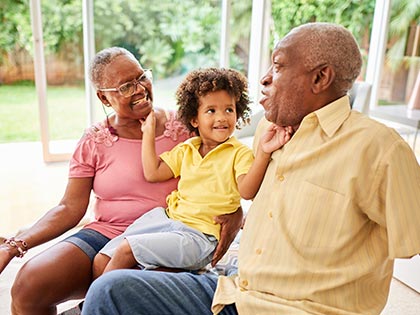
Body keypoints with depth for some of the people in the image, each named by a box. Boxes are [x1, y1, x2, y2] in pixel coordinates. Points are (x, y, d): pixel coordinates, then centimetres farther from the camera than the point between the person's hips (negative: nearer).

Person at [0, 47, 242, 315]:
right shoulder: (94, 142, 4)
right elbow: (70, 208, 2)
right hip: (105, 233, 2)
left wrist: (235, 215, -19)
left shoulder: (183, 129, 1)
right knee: (26, 289, -15)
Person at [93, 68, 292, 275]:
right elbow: (153, 173, 11)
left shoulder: (240, 153, -4)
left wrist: (263, 152, -34)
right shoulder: (185, 150, 14)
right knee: (102, 259, -1)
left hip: (198, 234, -6)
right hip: (165, 218, 6)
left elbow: (247, 191, -20)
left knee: (126, 250, -17)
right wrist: (148, 132, 13)